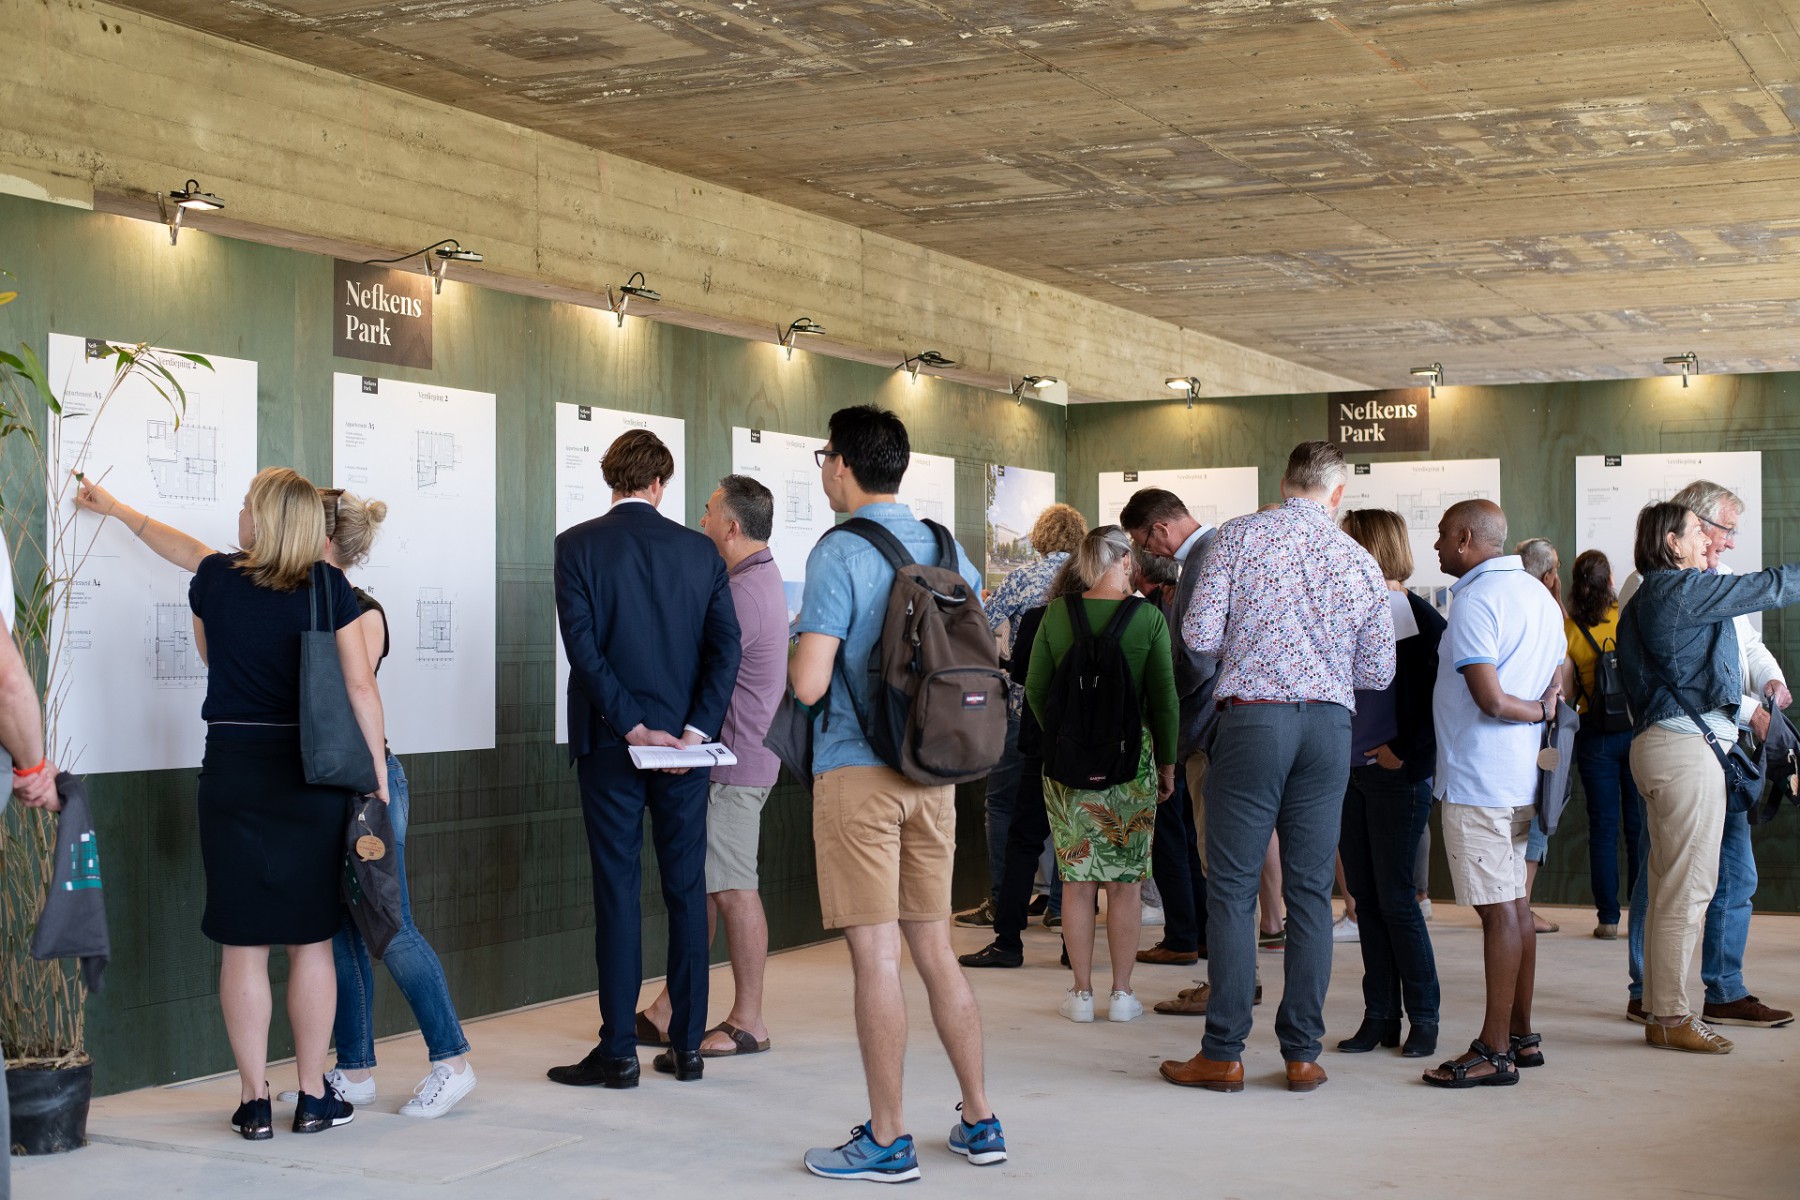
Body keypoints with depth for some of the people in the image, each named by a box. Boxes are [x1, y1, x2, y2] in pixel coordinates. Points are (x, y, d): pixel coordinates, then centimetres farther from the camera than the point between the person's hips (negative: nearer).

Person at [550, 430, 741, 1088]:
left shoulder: (577, 545, -3)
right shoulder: (699, 550, 4)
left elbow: (584, 646, -11)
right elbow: (725, 646, -3)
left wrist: (633, 729, -10)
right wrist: (693, 731, -7)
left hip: (610, 744, -2)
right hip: (686, 741, 2)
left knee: (617, 891, 1)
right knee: (686, 890, 8)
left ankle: (618, 1051, 3)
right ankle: (686, 1045, 12)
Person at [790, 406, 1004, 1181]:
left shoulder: (838, 554, -12)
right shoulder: (946, 549, 9)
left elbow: (808, 684, -17)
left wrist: (799, 648, 4)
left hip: (857, 774, -7)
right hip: (934, 772, 7)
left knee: (875, 954, -2)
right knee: (935, 949, 14)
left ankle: (887, 1140, 4)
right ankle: (979, 1122, 19)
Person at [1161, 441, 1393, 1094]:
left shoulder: (1239, 536, -2)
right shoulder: (1361, 562, 6)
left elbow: (1199, 634, -7)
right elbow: (1378, 672, 8)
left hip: (1253, 720, -3)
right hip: (1330, 726, 3)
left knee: (1232, 888, 2)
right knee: (1311, 891, 8)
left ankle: (1223, 1054, 4)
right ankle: (1302, 1054, 10)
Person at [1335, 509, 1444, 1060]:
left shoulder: (1421, 618, -8)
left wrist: (1406, 751, -13)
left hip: (1397, 774, -6)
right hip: (1348, 771, 7)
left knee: (1395, 898, -4)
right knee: (1365, 896, 8)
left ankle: (1423, 1018, 8)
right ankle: (1380, 1017, 15)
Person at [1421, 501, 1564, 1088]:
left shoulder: (1474, 600, -15)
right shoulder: (1540, 594, 15)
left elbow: (1492, 700, -21)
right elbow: (1553, 689, 20)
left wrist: (1535, 711, -5)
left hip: (1478, 779, -10)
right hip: (1522, 775, 10)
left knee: (1499, 909, -7)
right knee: (1515, 904, 15)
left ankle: (1494, 1051, -4)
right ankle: (1521, 1035, 21)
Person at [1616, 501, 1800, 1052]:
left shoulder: (1643, 602, 19)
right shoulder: (1679, 589, -10)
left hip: (1660, 743, 10)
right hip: (1685, 745, -10)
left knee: (1668, 886, 12)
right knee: (1686, 888, -7)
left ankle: (1660, 1007, 16)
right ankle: (1671, 1017, -4)